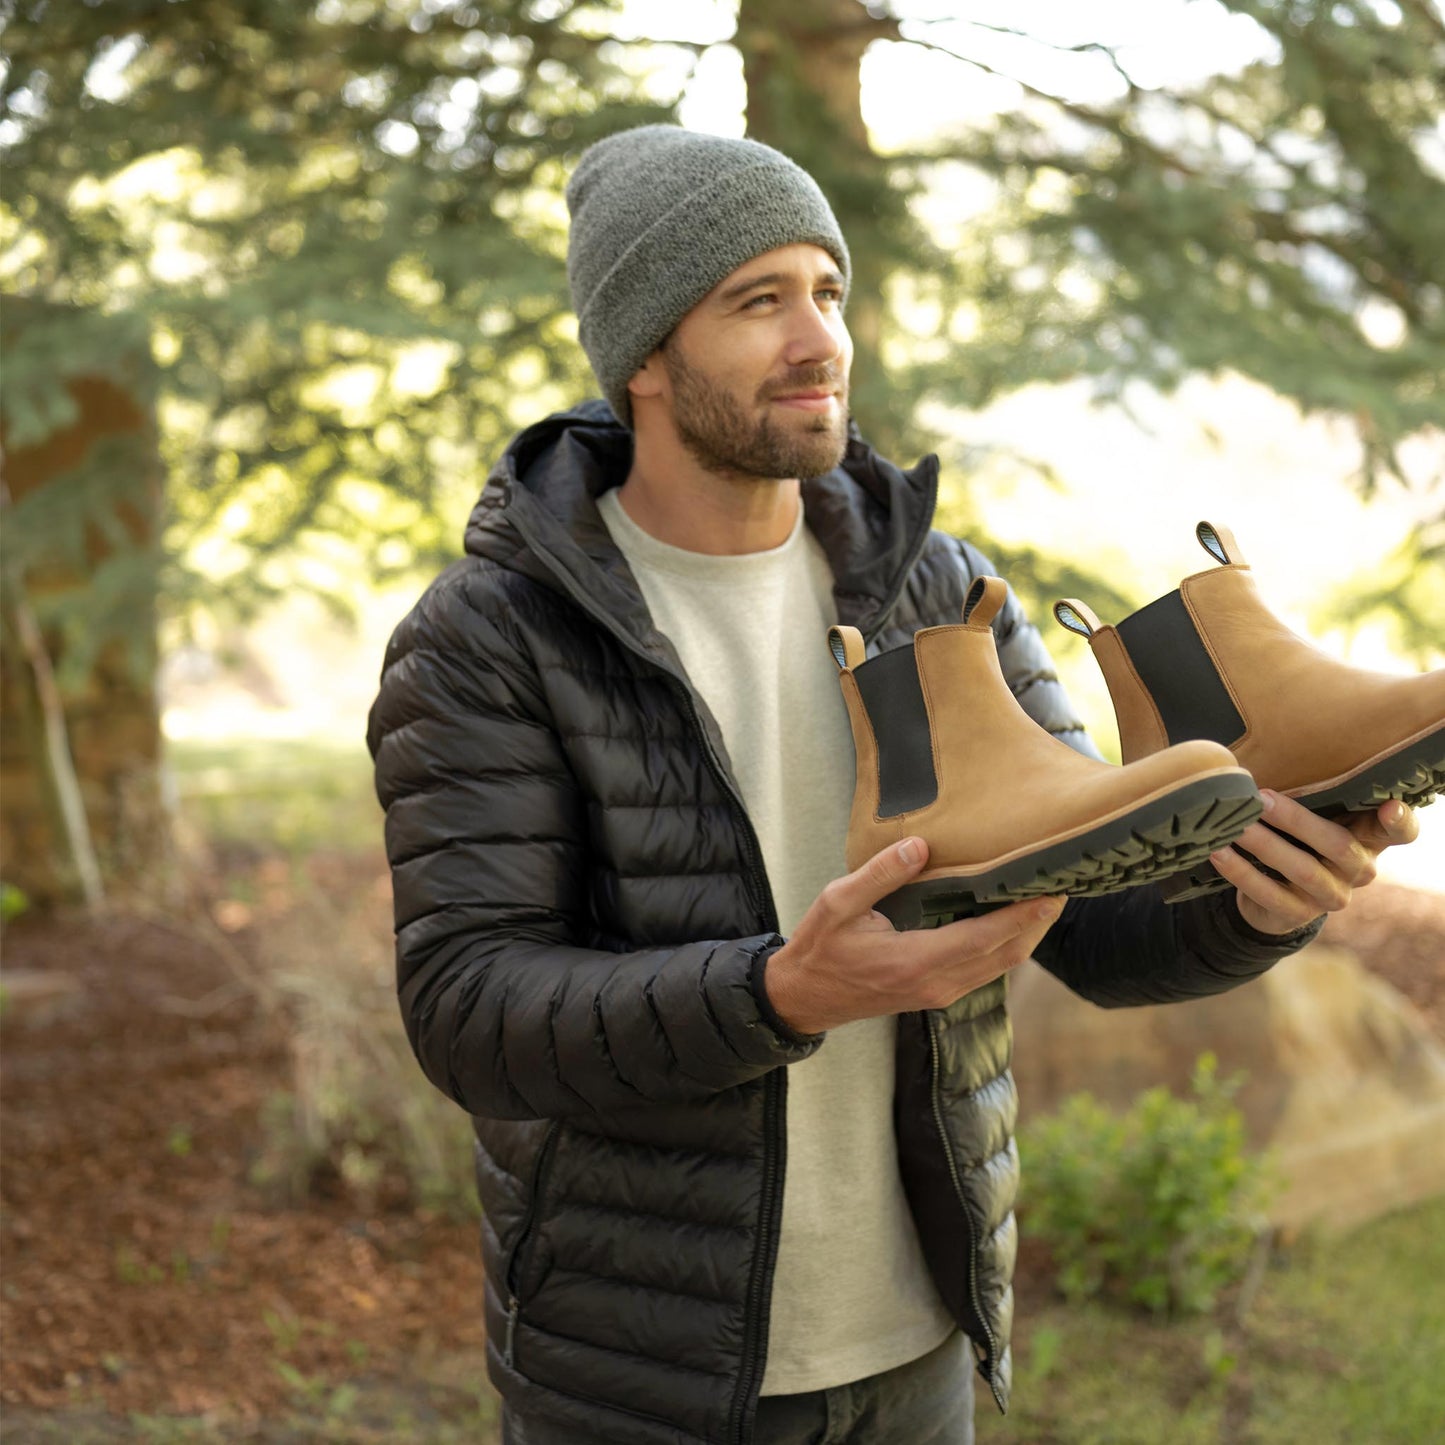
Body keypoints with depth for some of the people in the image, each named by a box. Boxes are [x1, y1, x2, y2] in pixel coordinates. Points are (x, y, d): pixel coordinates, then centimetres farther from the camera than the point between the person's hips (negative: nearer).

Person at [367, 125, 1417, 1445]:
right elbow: (475, 1016, -23)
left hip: (905, 1337, 4)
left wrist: (1262, 896, -30)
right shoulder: (485, 643, -15)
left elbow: (1103, 920, -6)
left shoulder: (937, 599, -2)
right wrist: (788, 999, -39)